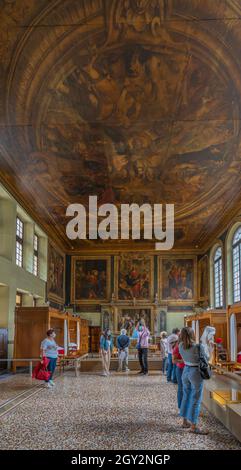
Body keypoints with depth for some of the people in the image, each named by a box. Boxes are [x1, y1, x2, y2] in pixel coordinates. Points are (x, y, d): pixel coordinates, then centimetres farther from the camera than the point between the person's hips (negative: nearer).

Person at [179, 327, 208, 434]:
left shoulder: (181, 346, -4)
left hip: (186, 371, 7)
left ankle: (185, 421, 28)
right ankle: (193, 426, 4)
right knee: (196, 400, 0)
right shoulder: (198, 347, -21)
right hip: (196, 373, -6)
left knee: (186, 396, 18)